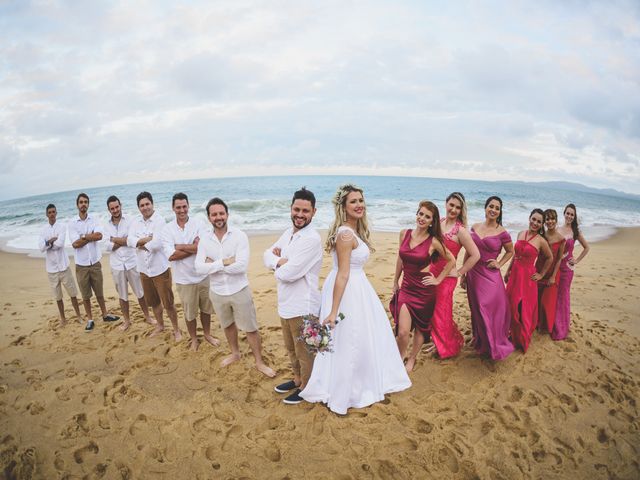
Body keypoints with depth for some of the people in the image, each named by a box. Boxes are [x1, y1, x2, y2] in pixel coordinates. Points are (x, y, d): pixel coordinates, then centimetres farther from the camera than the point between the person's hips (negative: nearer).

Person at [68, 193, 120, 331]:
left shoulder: (94, 220, -1)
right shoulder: (72, 223, -6)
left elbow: (99, 236, -19)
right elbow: (75, 244, -16)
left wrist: (84, 236, -15)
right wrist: (92, 236, -12)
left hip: (95, 263, 1)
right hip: (81, 265, -1)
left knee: (99, 292, 15)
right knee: (85, 295, 10)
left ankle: (105, 314, 30)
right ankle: (90, 320, 22)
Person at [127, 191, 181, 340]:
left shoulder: (160, 221, -14)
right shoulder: (135, 222, 5)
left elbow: (157, 243, -25)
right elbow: (130, 240, -8)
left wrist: (140, 244, -9)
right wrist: (146, 240, -21)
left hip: (160, 269, -6)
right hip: (144, 269, 6)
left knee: (168, 302, 2)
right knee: (153, 301, 21)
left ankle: (176, 329, 19)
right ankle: (160, 325, 41)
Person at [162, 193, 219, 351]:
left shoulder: (198, 224, -6)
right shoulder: (168, 229, -7)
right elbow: (171, 255, -17)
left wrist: (180, 246, -16)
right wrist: (194, 248, -18)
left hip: (203, 275, 1)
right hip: (184, 279, -1)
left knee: (206, 309, 18)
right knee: (189, 312, 15)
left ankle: (207, 334, 40)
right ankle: (193, 338, 37)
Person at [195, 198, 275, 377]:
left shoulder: (239, 235, -15)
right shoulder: (204, 240, -5)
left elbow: (242, 266, -25)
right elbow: (199, 268, -15)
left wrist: (214, 264, -18)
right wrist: (224, 262, -24)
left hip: (239, 290, -3)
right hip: (217, 292, 4)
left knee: (250, 328, 7)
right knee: (228, 325, 24)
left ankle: (259, 362, 25)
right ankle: (235, 353, 47)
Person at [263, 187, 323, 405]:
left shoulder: (312, 239, -23)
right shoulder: (288, 232, 6)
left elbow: (288, 273, -26)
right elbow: (268, 253, 8)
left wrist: (278, 267, -4)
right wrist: (279, 261, -13)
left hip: (302, 307, -8)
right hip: (285, 304, 9)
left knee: (304, 352, 12)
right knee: (291, 348, 25)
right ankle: (297, 380, 46)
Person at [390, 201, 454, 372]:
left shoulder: (433, 241, -11)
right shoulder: (404, 234, -1)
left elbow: (451, 260, 2)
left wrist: (438, 279, -2)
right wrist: (395, 281, 17)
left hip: (424, 289, -2)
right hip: (406, 287, 2)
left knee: (421, 327, 14)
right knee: (402, 332, -6)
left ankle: (412, 359, 37)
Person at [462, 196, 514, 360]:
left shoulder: (502, 232, -6)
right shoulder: (474, 227, 4)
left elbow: (510, 251, 11)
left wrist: (499, 264, -5)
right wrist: (463, 274, 9)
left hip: (490, 276, -3)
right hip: (473, 274, 4)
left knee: (491, 311, -2)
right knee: (476, 311, 14)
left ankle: (493, 346, 16)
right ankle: (480, 343, 33)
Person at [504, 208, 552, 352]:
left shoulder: (541, 241, -10)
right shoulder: (521, 234, 4)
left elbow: (550, 258, 4)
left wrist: (541, 274, 4)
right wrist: (508, 271, 14)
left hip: (527, 277, -5)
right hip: (515, 274, 5)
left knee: (524, 310, 5)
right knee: (511, 307, 12)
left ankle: (523, 340, 25)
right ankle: (514, 335, 31)